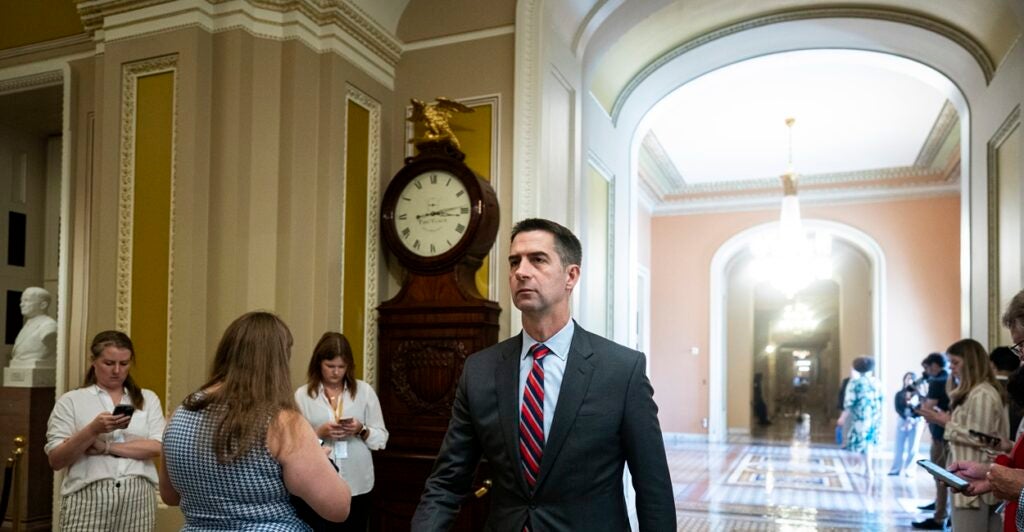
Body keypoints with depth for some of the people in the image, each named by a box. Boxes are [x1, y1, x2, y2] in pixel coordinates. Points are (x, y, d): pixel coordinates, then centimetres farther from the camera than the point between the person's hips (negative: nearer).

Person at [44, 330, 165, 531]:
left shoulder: (148, 399, 11)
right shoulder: (71, 401, 7)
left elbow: (157, 447, 0)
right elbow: (55, 460, 0)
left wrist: (107, 447, -7)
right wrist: (92, 430, -14)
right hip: (88, 499, -1)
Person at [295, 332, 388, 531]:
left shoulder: (364, 391, 2)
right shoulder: (302, 394, -1)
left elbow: (382, 438, 3)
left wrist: (362, 431, -14)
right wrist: (319, 433, -18)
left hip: (357, 485, 1)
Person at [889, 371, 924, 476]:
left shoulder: (919, 393, 1)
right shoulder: (899, 393, 8)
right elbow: (898, 409, -2)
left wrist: (913, 419, -18)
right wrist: (906, 418, -17)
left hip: (916, 422, -2)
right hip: (902, 421, 2)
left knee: (912, 448, 0)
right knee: (899, 446, 2)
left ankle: (909, 470, 7)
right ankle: (895, 469, 7)